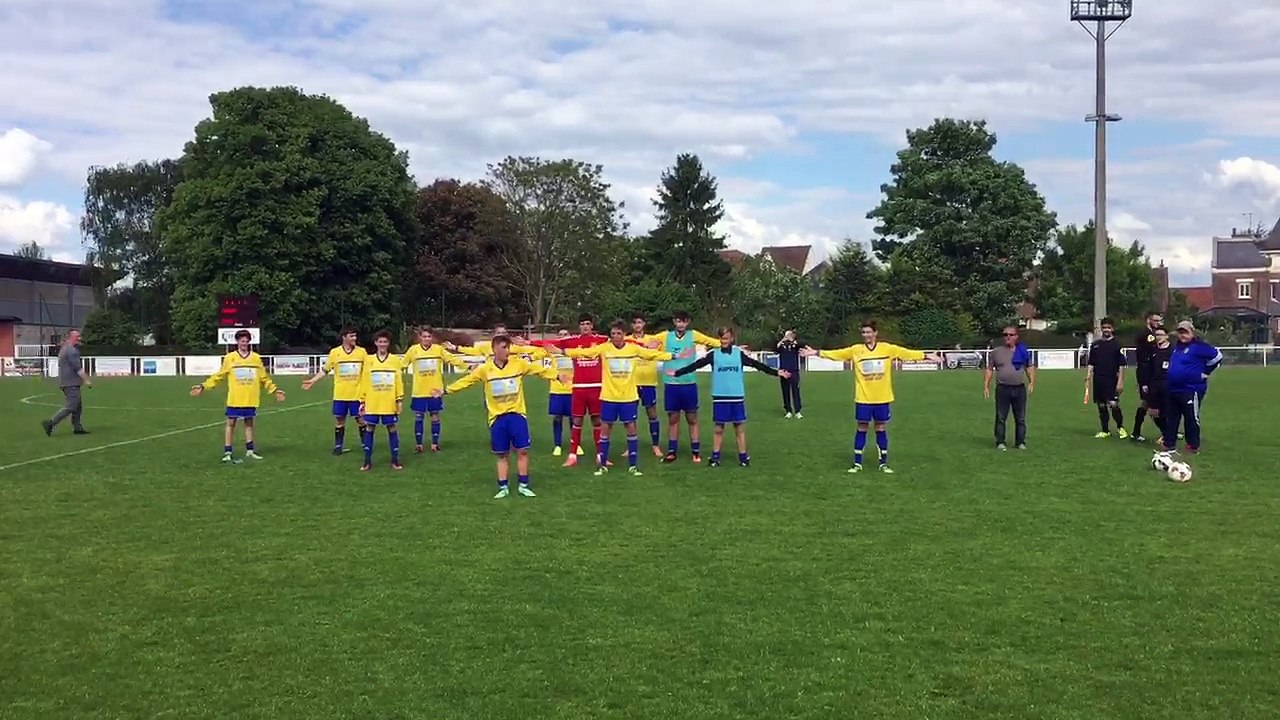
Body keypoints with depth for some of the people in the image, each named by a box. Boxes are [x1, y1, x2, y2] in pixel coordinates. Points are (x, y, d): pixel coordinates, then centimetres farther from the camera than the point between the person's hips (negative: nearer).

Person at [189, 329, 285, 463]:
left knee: (249, 423, 12)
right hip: (235, 399, -2)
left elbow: (264, 378, 12)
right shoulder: (230, 358, 0)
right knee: (231, 423, 1)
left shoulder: (256, 358, 5)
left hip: (251, 399, 2)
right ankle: (227, 452, 5)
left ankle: (250, 450, 21)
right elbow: (219, 376, 4)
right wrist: (204, 386, -2)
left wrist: (274, 390, 11)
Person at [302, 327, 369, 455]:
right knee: (339, 419, 7)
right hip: (340, 394, 1)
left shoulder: (362, 352, -2)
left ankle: (365, 444, 15)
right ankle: (338, 446, 17)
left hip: (357, 394, -1)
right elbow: (325, 370, 5)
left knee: (360, 419, 3)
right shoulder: (334, 352, -2)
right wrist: (312, 381, -1)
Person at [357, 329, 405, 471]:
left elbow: (399, 381, 3)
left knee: (392, 429, 4)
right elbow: (364, 381, 5)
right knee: (369, 429, 4)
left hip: (389, 403, -1)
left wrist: (400, 399, -2)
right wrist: (362, 401, 3)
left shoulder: (395, 360, 2)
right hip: (372, 403, 1)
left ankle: (395, 460, 12)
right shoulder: (368, 360, 4)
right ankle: (367, 461, 11)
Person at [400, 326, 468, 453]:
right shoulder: (413, 350, -4)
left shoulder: (439, 349, -2)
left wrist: (467, 367, -1)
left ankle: (435, 443, 17)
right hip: (419, 391, -1)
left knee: (435, 417, 7)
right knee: (419, 417, 6)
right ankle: (418, 444, 14)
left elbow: (453, 359, 1)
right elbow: (402, 363, 0)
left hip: (435, 391, 1)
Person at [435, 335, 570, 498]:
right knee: (502, 454, 7)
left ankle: (523, 485, 11)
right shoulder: (485, 369, -4)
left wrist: (557, 375, -7)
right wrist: (445, 391, -1)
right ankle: (503, 487, 17)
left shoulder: (519, 363, -4)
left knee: (522, 450, -1)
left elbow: (539, 369, 1)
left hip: (517, 414, 0)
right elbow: (465, 380, 1)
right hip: (497, 417, 0)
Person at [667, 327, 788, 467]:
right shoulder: (713, 355, 1)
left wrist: (776, 372, -1)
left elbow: (757, 365, 3)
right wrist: (677, 373, -8)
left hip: (737, 397, 0)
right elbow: (696, 365, -3)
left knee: (740, 428, 5)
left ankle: (743, 458, 12)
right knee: (718, 429, 6)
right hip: (720, 398, 0)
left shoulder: (739, 354, 3)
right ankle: (715, 458, 14)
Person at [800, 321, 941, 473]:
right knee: (862, 429, 5)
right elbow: (837, 353, -5)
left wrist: (926, 356, -4)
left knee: (881, 429, 9)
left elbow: (907, 353, 0)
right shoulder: (856, 350, -2)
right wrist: (817, 352, -13)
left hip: (882, 398, 1)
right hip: (863, 399, 0)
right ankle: (857, 463, 13)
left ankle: (883, 464, 18)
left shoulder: (887, 348, -1)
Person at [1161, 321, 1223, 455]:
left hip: (1191, 389, -8)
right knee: (1171, 418, 11)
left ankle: (1193, 446, 12)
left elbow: (1217, 356, -12)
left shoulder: (1198, 346, -11)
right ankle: (1169, 444, 19)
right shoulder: (1177, 347, 13)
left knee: (1191, 418, 1)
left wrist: (1204, 373, -8)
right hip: (1173, 389, 8)